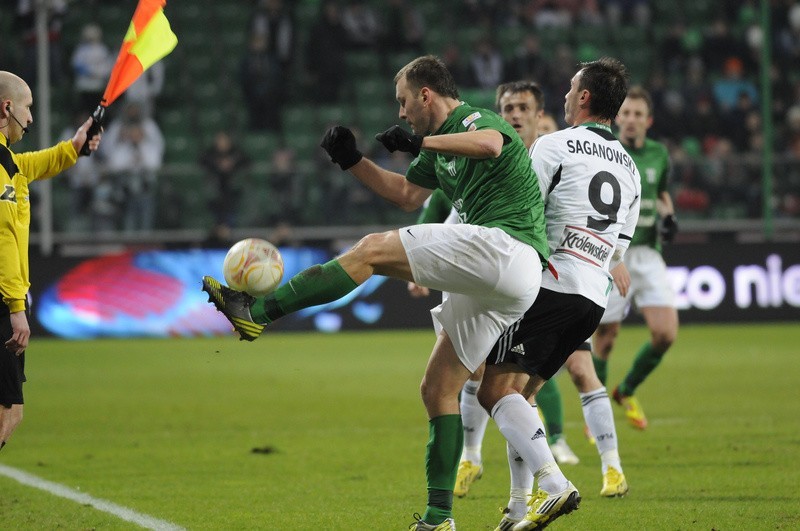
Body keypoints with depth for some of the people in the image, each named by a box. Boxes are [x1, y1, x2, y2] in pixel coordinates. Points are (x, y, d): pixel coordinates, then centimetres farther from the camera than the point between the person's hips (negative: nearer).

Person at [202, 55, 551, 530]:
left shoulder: (474, 119, -1)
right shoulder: (439, 149, 28)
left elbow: (490, 144, -26)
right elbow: (408, 195, 39)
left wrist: (421, 141, -21)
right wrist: (352, 161, 28)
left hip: (507, 246, -10)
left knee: (373, 249, -15)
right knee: (439, 389, 9)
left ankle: (259, 310, -19)